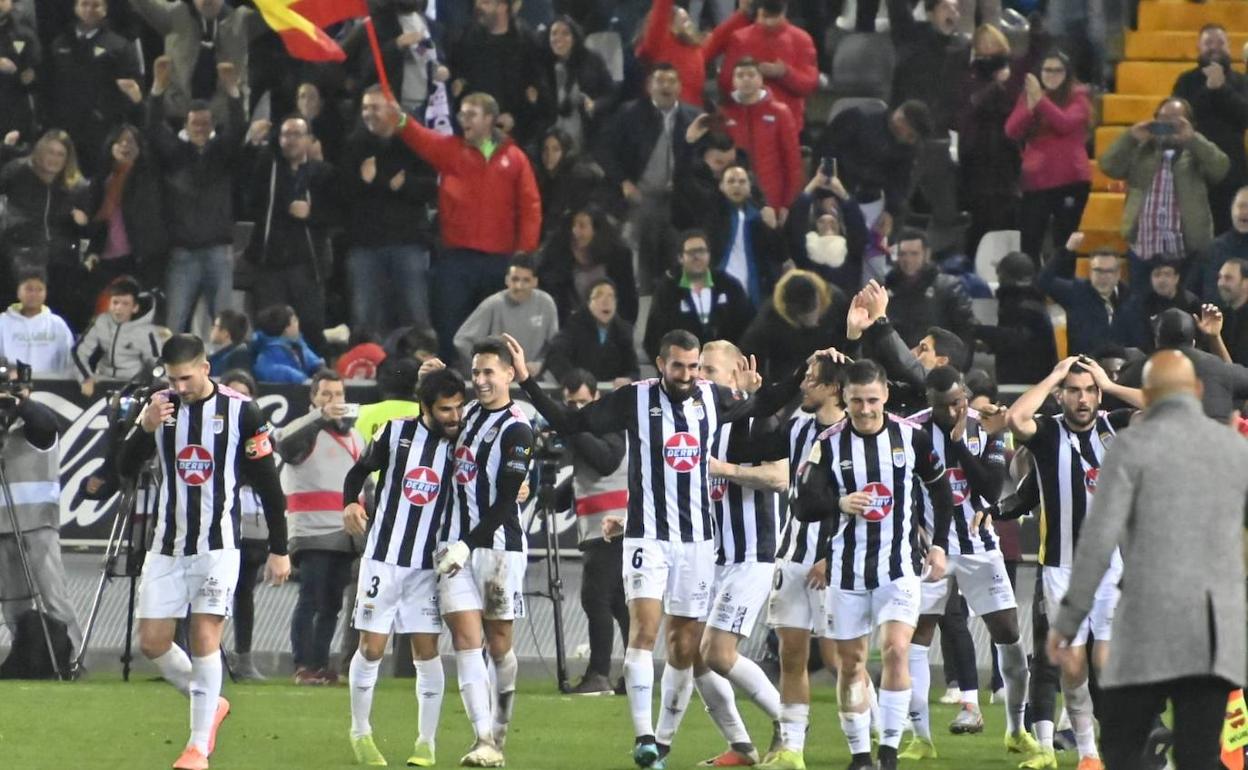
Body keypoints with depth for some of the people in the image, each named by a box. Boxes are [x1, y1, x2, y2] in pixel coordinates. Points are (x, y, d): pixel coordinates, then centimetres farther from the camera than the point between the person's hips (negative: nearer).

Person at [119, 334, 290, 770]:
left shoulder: (240, 413, -6)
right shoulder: (161, 407, 4)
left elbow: (268, 485, 0)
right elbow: (126, 468, 1)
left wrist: (279, 550, 0)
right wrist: (145, 428, -17)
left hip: (217, 546, -4)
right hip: (167, 547, 4)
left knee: (205, 637, -11)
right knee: (152, 643, 1)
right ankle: (210, 705, 25)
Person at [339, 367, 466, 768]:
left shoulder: (461, 444, -1)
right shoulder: (397, 432, -3)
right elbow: (360, 470, 8)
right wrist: (350, 503, -9)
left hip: (428, 565, 1)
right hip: (383, 557, -1)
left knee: (427, 651, -2)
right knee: (371, 648, 2)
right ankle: (360, 732, 19)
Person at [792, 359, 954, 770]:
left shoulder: (911, 437, -2)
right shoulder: (829, 443, -4)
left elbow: (940, 489, 13)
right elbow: (803, 505, -10)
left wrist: (939, 545, 9)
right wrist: (839, 504, -29)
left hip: (900, 565, -1)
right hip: (847, 569, 1)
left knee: (896, 650, -17)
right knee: (850, 663, 6)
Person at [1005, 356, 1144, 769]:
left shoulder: (1116, 426, 3)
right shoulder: (1047, 432, -1)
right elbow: (1015, 418, -22)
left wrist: (1110, 385, -7)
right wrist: (1054, 376, -11)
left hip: (1114, 563, 0)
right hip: (1063, 565, 0)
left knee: (1107, 662, -9)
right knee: (1072, 665, 0)